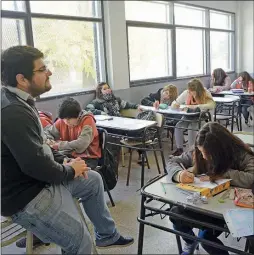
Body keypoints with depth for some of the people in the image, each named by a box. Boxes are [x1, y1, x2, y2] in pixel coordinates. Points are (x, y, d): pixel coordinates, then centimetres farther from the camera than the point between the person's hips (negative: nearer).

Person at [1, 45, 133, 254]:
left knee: (93, 180, 20)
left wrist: (62, 161, 1)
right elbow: (35, 165, -32)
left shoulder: (18, 101, 4)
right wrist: (70, 171, -13)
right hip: (28, 197, -10)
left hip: (40, 178, 11)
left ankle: (107, 236, 37)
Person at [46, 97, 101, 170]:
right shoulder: (62, 121, 1)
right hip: (70, 155, 6)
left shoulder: (87, 120, -15)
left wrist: (59, 145, -21)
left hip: (88, 158, -5)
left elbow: (81, 145, -26)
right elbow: (48, 132, 14)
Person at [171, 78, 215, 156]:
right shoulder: (186, 93, -5)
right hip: (188, 117, 4)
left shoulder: (205, 94, -13)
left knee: (191, 128, -31)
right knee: (178, 126, -23)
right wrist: (175, 104, -23)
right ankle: (179, 149, -9)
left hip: (200, 118, -3)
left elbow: (212, 105, -30)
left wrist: (195, 106, -37)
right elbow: (174, 103, 3)